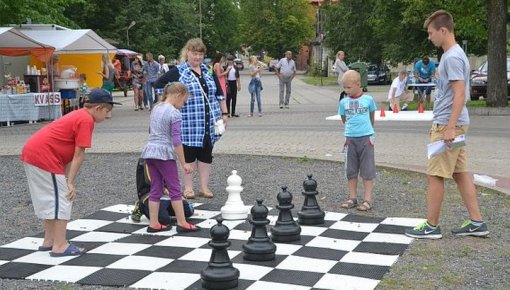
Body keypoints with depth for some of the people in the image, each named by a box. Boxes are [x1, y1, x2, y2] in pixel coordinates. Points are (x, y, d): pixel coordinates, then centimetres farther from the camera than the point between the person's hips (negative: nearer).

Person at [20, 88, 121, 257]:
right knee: (62, 200, -3)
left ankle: (49, 240, 28)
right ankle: (60, 246, -1)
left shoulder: (78, 115, 19)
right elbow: (78, 155, -12)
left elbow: (70, 152, 16)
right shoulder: (86, 120, -11)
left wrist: (67, 180, 12)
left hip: (30, 152, 10)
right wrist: (70, 182, -9)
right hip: (44, 156, -10)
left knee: (48, 199, 19)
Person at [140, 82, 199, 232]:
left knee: (155, 189, 11)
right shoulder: (175, 114, -11)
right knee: (175, 189, 2)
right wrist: (184, 163, -8)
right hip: (164, 153, -7)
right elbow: (176, 141, -14)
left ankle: (154, 224, 12)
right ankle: (182, 223, 6)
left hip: (149, 151, 7)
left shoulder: (156, 108, 12)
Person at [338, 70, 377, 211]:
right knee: (351, 171, 8)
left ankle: (367, 200, 3)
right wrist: (351, 128, 12)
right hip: (350, 138, 3)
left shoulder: (368, 99, -3)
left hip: (366, 137, -3)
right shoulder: (344, 102, 1)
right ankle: (352, 198, 18)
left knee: (367, 170, 0)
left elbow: (372, 117, 11)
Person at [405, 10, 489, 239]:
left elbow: (460, 94, -22)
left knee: (435, 175, -4)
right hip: (450, 124, 10)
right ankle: (476, 222, 14)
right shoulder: (454, 55, 15)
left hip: (449, 125, -10)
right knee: (460, 173, 11)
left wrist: (450, 127, -25)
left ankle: (431, 226, 4)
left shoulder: (452, 57, -16)